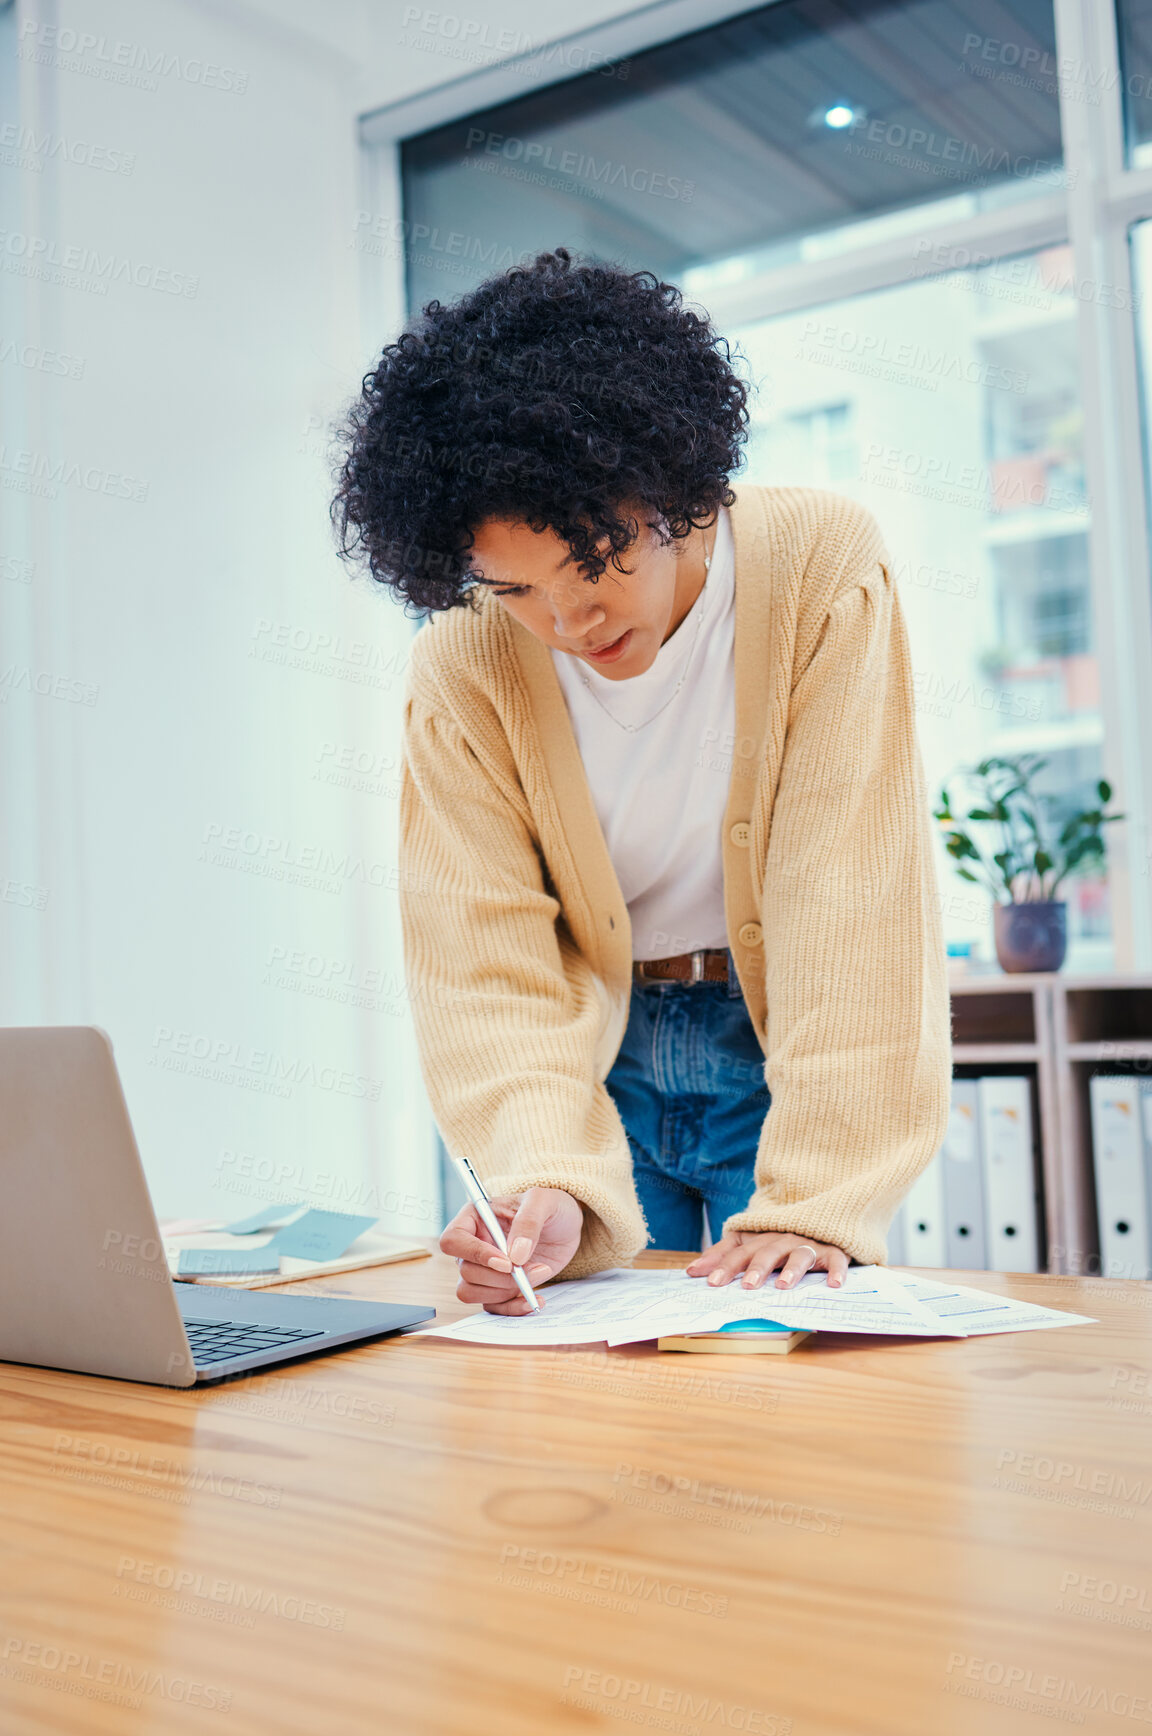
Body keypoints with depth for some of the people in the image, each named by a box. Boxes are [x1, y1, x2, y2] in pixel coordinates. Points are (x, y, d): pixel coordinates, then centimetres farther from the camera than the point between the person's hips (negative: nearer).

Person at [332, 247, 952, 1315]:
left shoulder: (821, 570, -18)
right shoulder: (459, 675, -13)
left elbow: (856, 904, -22)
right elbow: (488, 963, -15)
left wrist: (817, 1200, -27)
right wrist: (549, 1183, -33)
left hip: (792, 1042, -1)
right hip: (600, 1051, 1)